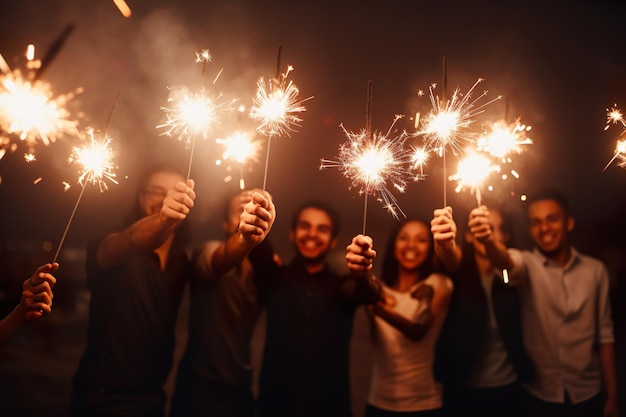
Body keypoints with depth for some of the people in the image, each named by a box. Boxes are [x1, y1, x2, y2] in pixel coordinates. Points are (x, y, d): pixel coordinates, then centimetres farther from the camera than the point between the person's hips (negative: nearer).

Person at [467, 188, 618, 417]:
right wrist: (488, 239, -54)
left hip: (589, 394, 1)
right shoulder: (526, 264, -7)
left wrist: (612, 396, 2)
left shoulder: (595, 270, -1)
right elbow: (506, 261, -32)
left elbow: (604, 334, 2)